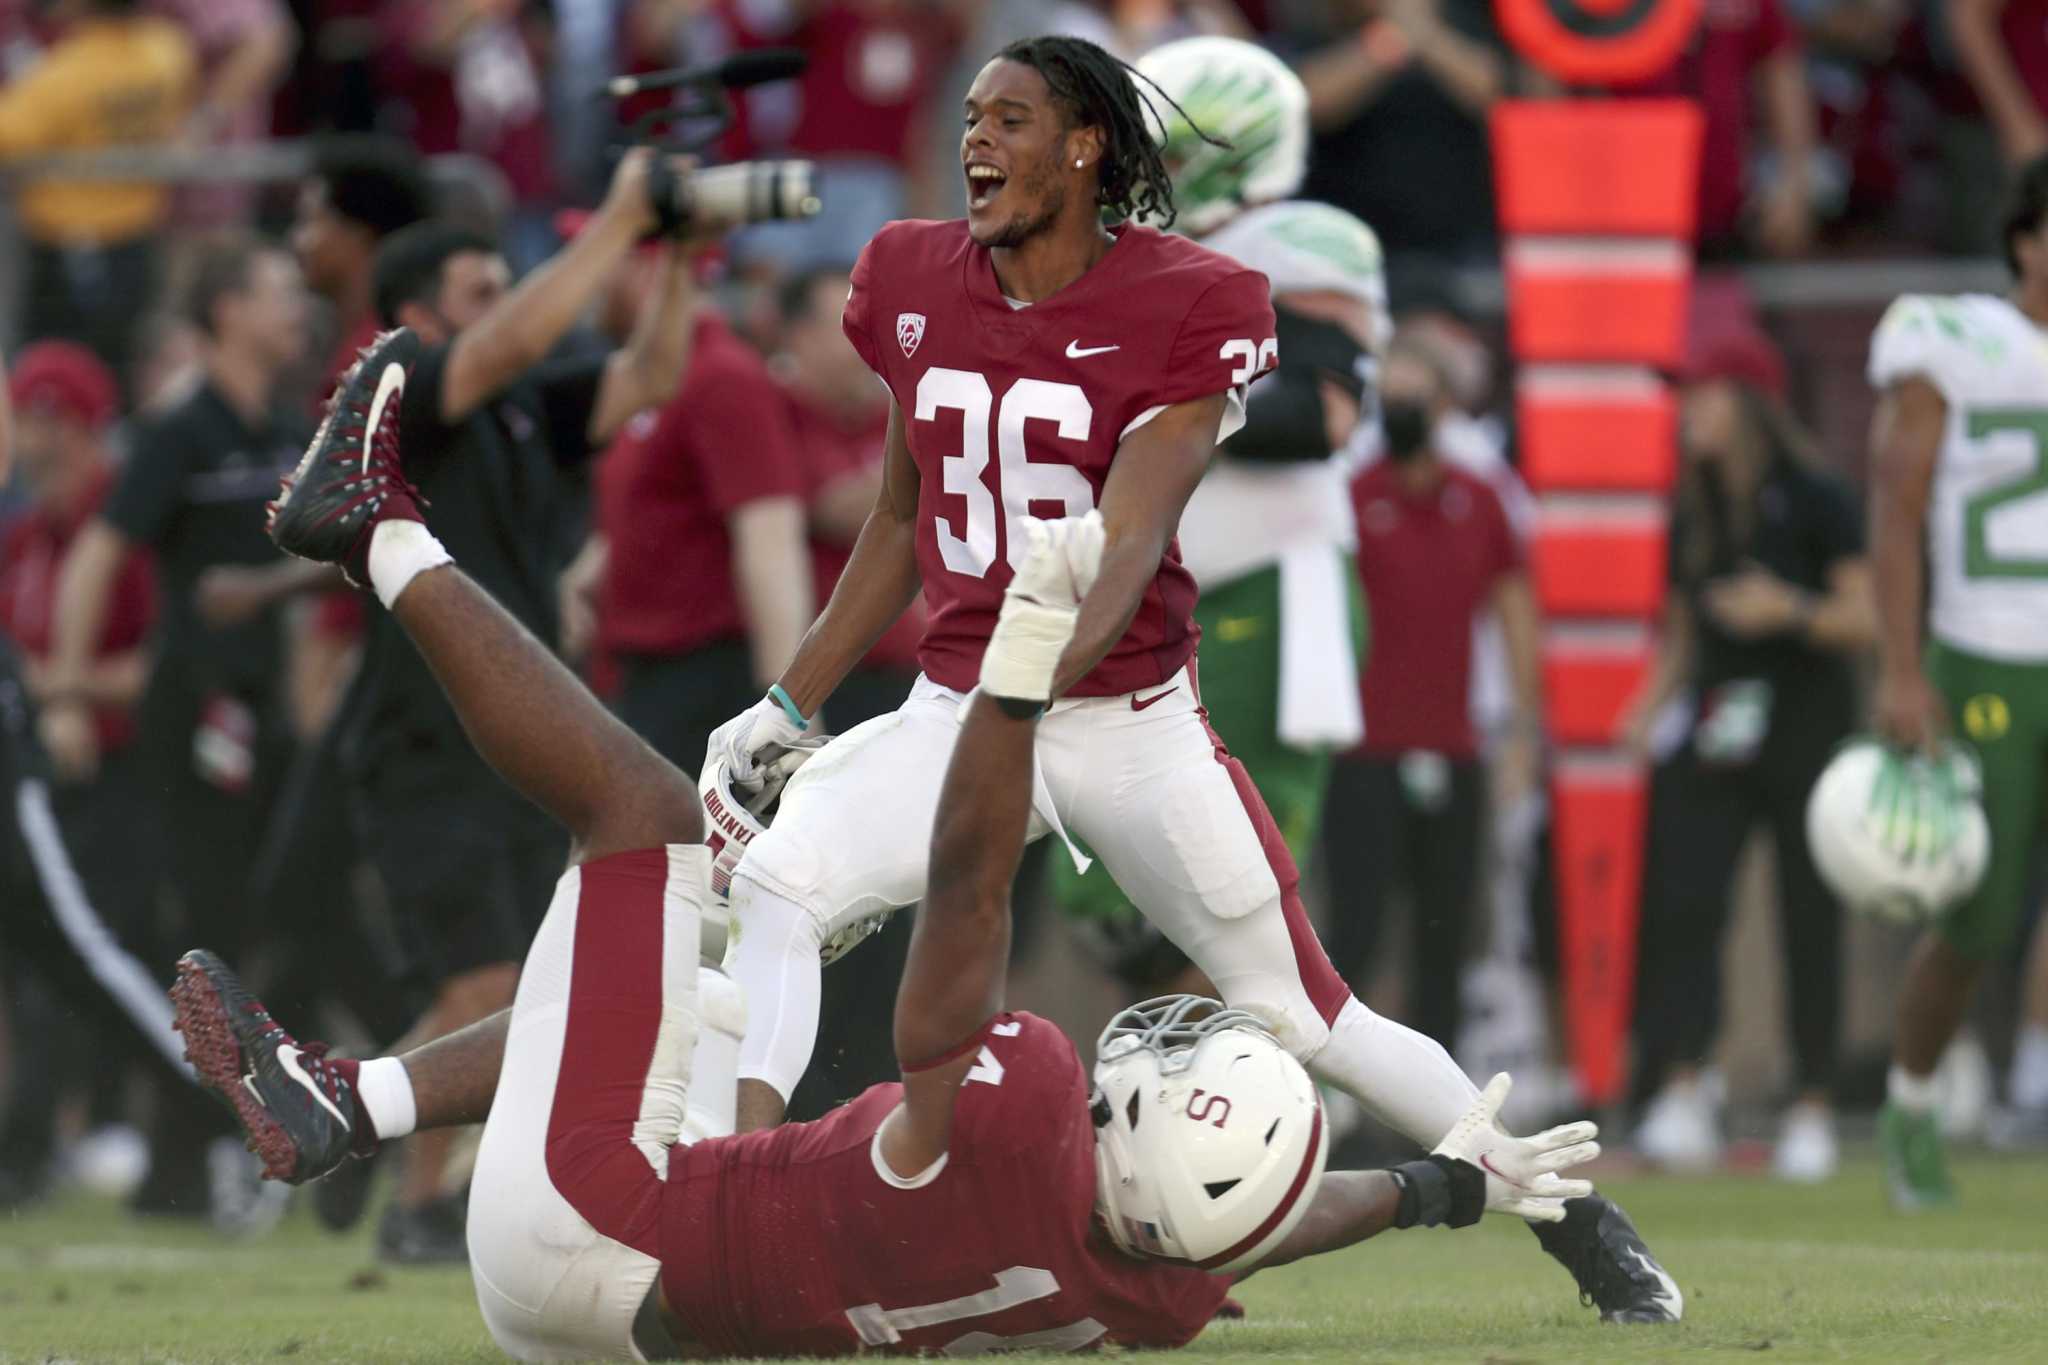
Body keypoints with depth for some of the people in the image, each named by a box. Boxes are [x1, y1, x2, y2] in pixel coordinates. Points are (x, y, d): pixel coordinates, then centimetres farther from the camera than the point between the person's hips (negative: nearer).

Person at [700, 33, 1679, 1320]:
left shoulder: (1188, 306, -11)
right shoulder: (917, 285, 3)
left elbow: (1124, 548, -21)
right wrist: (791, 703, 14)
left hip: (1132, 722, -4)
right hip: (956, 709, 4)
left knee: (1300, 1012, -1)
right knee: (773, 889, -20)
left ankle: (1577, 1219, 15)